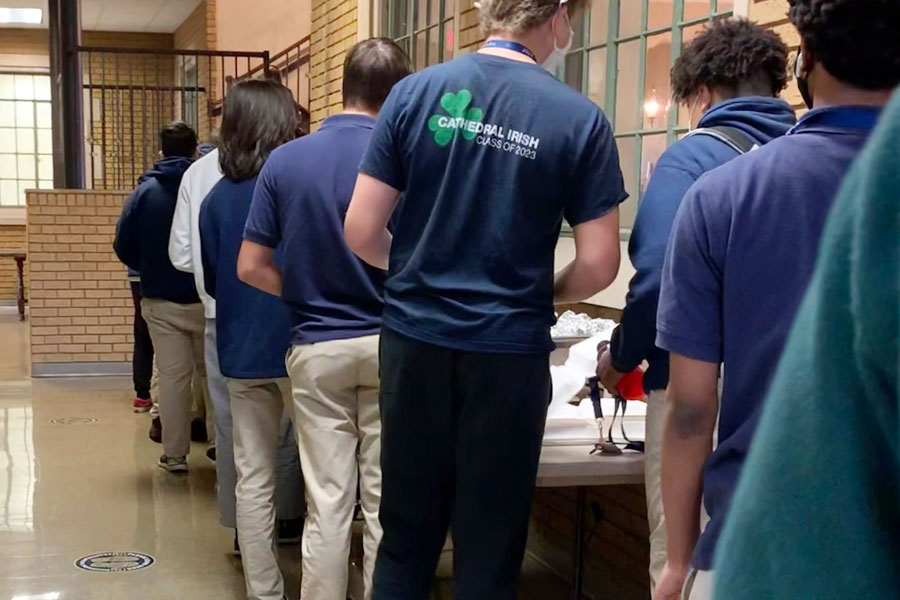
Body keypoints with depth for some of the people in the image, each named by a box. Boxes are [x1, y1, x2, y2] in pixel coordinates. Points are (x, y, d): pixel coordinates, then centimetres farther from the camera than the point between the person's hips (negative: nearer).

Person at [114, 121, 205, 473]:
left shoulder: (146, 191, -3)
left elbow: (124, 247, -2)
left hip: (161, 301, 1)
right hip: (205, 298, -1)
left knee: (172, 376, 5)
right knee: (212, 373, 13)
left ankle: (175, 454, 9)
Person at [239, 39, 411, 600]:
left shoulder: (285, 161, -1)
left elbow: (251, 267, 0)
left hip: (316, 347, 2)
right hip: (387, 343, -1)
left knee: (327, 503, 7)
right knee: (386, 503, 7)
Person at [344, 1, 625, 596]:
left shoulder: (414, 93, -2)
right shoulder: (579, 117, -7)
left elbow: (361, 231, -2)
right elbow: (599, 264, -6)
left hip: (415, 339, 2)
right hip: (508, 352, -2)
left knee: (406, 537, 15)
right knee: (489, 550, 11)